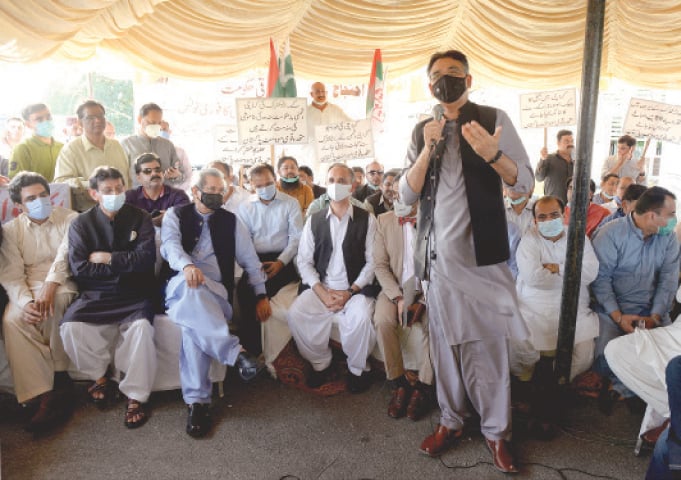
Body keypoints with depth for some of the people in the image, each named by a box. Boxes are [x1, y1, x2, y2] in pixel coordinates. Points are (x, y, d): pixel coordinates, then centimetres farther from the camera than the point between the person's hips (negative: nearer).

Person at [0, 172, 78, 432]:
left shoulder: (69, 219, 3)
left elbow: (66, 253, -13)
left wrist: (50, 285, -30)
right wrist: (26, 301, -21)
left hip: (64, 285, -2)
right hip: (28, 289, 3)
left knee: (53, 304, -35)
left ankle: (58, 378, -17)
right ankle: (42, 394, -29)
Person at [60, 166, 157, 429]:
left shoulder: (140, 218, 4)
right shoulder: (81, 224, 5)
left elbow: (146, 258, -10)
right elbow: (79, 269, -7)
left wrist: (108, 258, -7)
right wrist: (126, 264, -9)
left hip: (134, 295, -1)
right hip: (95, 295, 2)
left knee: (141, 326, -32)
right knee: (70, 326, -26)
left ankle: (136, 396, -14)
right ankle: (99, 376, 3)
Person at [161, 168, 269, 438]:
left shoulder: (231, 221, 19)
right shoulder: (176, 215, 14)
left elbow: (250, 260, 19)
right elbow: (170, 245, -8)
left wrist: (261, 295, 7)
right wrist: (187, 266, -32)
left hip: (215, 292, 1)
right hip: (179, 286, -1)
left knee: (193, 317, -36)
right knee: (188, 287, -40)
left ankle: (196, 400, -32)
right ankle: (235, 352, -42)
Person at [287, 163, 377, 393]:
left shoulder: (366, 219, 2)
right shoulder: (314, 220, 9)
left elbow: (372, 261, -3)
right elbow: (304, 261, 4)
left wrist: (350, 292, -15)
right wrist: (322, 293, -11)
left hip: (355, 289, -2)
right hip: (321, 288, 3)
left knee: (361, 315, -32)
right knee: (296, 313, -22)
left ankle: (357, 368, -2)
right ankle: (320, 363, 3)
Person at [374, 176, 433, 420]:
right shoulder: (383, 221, 4)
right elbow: (380, 265, 0)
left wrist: (423, 301, -18)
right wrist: (398, 298, -13)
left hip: (428, 289, -2)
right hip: (395, 289, 2)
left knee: (431, 322, -29)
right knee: (383, 320, -26)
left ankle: (424, 385, -8)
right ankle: (398, 382, -8)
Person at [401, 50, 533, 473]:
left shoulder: (493, 119, 1)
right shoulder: (422, 130, 10)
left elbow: (525, 183, -4)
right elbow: (407, 195, 3)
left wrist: (492, 154, -24)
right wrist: (428, 149, -12)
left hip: (482, 253, -3)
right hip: (439, 253, 3)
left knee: (489, 343, 1)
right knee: (445, 340, 10)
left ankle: (497, 431, 17)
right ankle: (451, 420, 25)